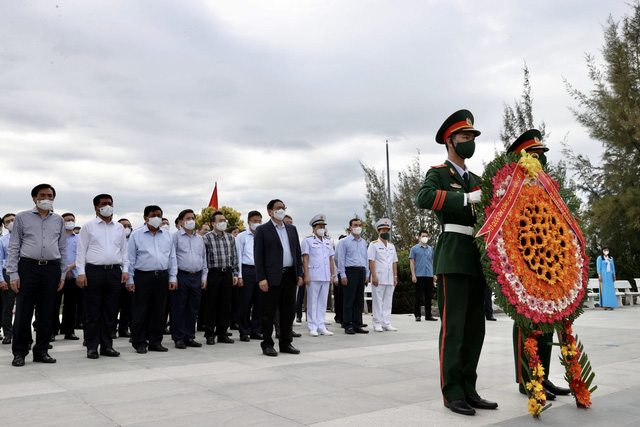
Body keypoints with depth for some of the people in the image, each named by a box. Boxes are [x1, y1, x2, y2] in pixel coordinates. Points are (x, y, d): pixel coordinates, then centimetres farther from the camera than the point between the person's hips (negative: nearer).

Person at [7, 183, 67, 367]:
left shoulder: (58, 220, 13)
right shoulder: (22, 218, 6)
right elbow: (14, 247, 3)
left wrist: (63, 274, 10)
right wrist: (13, 274, -5)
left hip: (52, 269, 3)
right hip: (28, 267, -2)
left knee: (46, 313, 7)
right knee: (23, 312, -1)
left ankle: (41, 351, 17)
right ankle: (19, 352, 11)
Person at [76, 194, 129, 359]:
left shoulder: (119, 228, 15)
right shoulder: (89, 226, 5)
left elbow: (124, 250, 17)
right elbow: (81, 251, 1)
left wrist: (125, 270, 7)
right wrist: (81, 272, -7)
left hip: (114, 272, 3)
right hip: (94, 271, -3)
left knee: (111, 311, 6)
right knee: (93, 312, 0)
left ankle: (107, 346, 15)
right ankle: (92, 347, 9)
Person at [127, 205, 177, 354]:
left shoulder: (167, 235, 13)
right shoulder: (136, 234, 2)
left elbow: (172, 258, 14)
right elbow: (131, 259, 1)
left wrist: (172, 277, 8)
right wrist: (130, 280, -4)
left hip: (162, 277, 4)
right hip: (143, 277, -4)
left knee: (159, 311, 8)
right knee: (141, 311, 0)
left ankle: (155, 342, 18)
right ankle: (139, 343, 11)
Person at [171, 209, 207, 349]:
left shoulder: (200, 238, 17)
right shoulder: (175, 236, 0)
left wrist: (204, 277, 13)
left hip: (197, 277, 5)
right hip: (181, 276, -5)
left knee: (193, 309, 9)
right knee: (179, 309, 0)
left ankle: (190, 337, 18)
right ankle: (179, 338, 8)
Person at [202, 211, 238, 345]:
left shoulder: (230, 238, 11)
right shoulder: (206, 238, -4)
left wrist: (235, 273, 9)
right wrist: (204, 276, -8)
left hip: (227, 273, 4)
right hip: (213, 273, -4)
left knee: (225, 304, 8)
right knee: (211, 305, 2)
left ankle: (222, 333, 18)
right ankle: (210, 334, 12)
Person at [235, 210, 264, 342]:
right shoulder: (242, 236, 4)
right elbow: (238, 256, 0)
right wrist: (239, 276, -7)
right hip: (247, 270, -4)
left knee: (259, 302, 6)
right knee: (245, 303, -1)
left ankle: (256, 331, 16)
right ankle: (244, 332, 8)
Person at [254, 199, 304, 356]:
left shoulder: (292, 229, 15)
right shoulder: (262, 230, -1)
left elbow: (298, 253, 15)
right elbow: (258, 256, -6)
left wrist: (299, 274, 7)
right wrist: (261, 278, -13)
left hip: (290, 276, 5)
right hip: (272, 277, -5)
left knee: (288, 311, 10)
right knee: (269, 313, 2)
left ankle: (286, 343, 20)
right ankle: (267, 345, 11)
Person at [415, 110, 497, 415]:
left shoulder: (476, 180, 24)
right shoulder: (437, 174, 2)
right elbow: (424, 198, -20)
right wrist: (468, 197, -21)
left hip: (477, 260, 7)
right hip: (452, 258, -7)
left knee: (475, 328, 7)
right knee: (453, 328, -6)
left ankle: (468, 390, 15)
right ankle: (452, 394, 1)